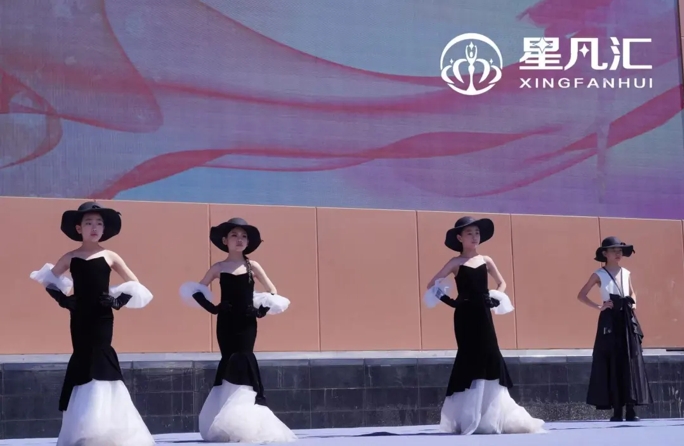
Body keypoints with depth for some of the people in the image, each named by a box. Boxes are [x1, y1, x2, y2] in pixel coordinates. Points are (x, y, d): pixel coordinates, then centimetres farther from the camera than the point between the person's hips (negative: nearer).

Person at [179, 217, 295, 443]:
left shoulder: (252, 266, 5)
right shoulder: (219, 268, 3)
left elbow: (273, 293, 8)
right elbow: (196, 291, 3)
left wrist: (262, 310, -5)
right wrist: (212, 308, -8)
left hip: (247, 322, 0)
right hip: (226, 323, 0)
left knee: (243, 361, -7)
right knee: (229, 362, -3)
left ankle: (248, 422, -7)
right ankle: (226, 425, 0)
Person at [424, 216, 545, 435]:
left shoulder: (486, 261, 11)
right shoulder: (456, 263, -2)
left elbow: (502, 283, 23)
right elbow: (432, 285, -4)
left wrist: (496, 297, 6)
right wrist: (451, 301, -10)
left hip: (483, 315, 5)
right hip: (465, 317, -5)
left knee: (490, 359, 2)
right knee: (470, 360, -8)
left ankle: (490, 419, 9)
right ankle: (467, 421, -4)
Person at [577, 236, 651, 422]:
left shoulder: (626, 273, 12)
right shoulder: (599, 275, -1)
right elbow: (581, 295, -1)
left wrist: (633, 304, 8)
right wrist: (599, 307, -10)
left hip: (627, 321, 4)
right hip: (610, 321, -4)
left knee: (631, 363, -1)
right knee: (612, 365, -5)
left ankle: (630, 409, 0)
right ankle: (617, 410, -1)